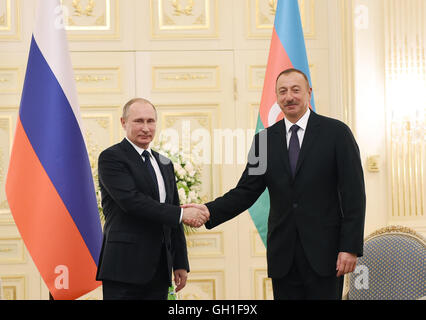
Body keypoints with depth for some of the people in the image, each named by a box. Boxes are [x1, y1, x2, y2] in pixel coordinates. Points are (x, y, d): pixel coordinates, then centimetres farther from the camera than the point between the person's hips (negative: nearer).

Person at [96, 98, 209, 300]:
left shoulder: (165, 164, 19)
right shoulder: (111, 158, -3)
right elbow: (131, 200, -18)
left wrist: (180, 263, 14)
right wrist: (182, 214, -17)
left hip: (159, 270, 7)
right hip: (125, 268, -6)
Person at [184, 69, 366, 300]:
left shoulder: (336, 132, -1)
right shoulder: (265, 139, 9)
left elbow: (354, 193, -3)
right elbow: (246, 191, 6)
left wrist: (351, 247, -10)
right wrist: (210, 211, -12)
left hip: (324, 250, -3)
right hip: (282, 254, 3)